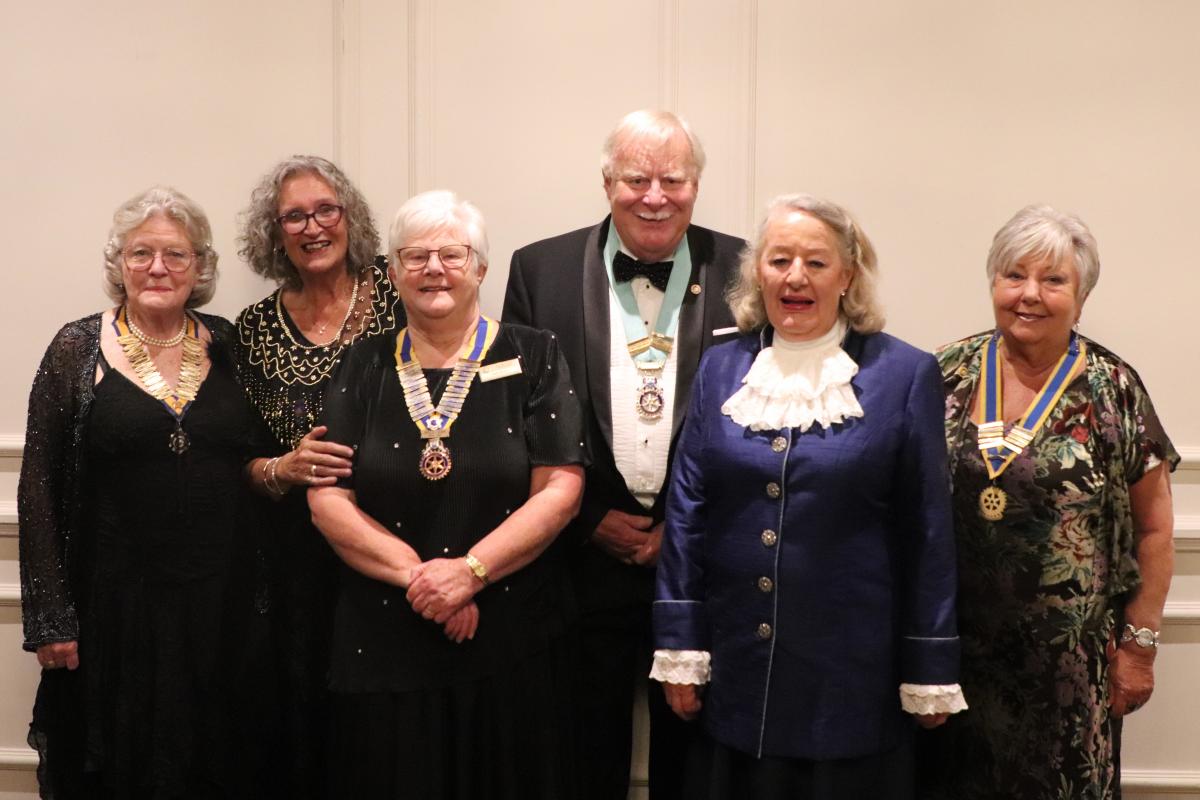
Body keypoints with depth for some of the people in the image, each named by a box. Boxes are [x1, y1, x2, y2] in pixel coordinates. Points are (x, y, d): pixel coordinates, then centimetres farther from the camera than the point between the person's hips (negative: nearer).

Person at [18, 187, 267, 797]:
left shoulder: (227, 347, 5)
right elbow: (39, 490, -3)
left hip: (219, 601, 2)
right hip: (116, 602, -2)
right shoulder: (77, 350, -2)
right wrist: (50, 618, -7)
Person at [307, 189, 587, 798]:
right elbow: (328, 500, 1)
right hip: (382, 646, 2)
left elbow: (560, 490, -6)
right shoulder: (362, 371, 7)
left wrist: (469, 571, -16)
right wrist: (416, 574, -12)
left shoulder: (532, 358, 1)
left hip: (511, 646, -1)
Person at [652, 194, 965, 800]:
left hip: (852, 674, -2)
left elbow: (927, 533, -4)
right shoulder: (720, 370, 5)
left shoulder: (904, 375, -4)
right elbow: (686, 513, 4)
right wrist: (679, 648, 0)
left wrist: (931, 672, -4)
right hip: (733, 670, 3)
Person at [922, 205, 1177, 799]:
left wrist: (1140, 643, -1)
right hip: (952, 647, 2)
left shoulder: (1113, 389, -4)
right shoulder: (946, 375, 0)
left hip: (1068, 660, -2)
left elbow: (1153, 528, 1)